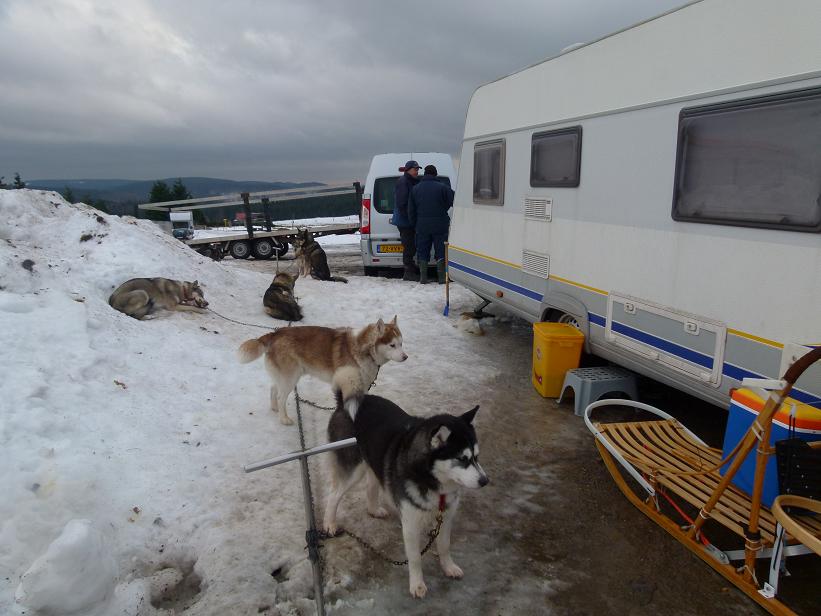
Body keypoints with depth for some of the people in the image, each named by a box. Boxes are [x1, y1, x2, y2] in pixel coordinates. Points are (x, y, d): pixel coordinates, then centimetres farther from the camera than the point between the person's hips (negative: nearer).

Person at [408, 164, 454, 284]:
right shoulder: (442, 187, -4)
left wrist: (414, 224, 17)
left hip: (422, 226, 3)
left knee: (422, 252, 9)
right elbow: (453, 201, -4)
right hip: (440, 225, -2)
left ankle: (423, 277, 6)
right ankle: (442, 276, 0)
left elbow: (411, 210, 10)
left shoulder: (415, 189, 8)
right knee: (441, 252, 3)